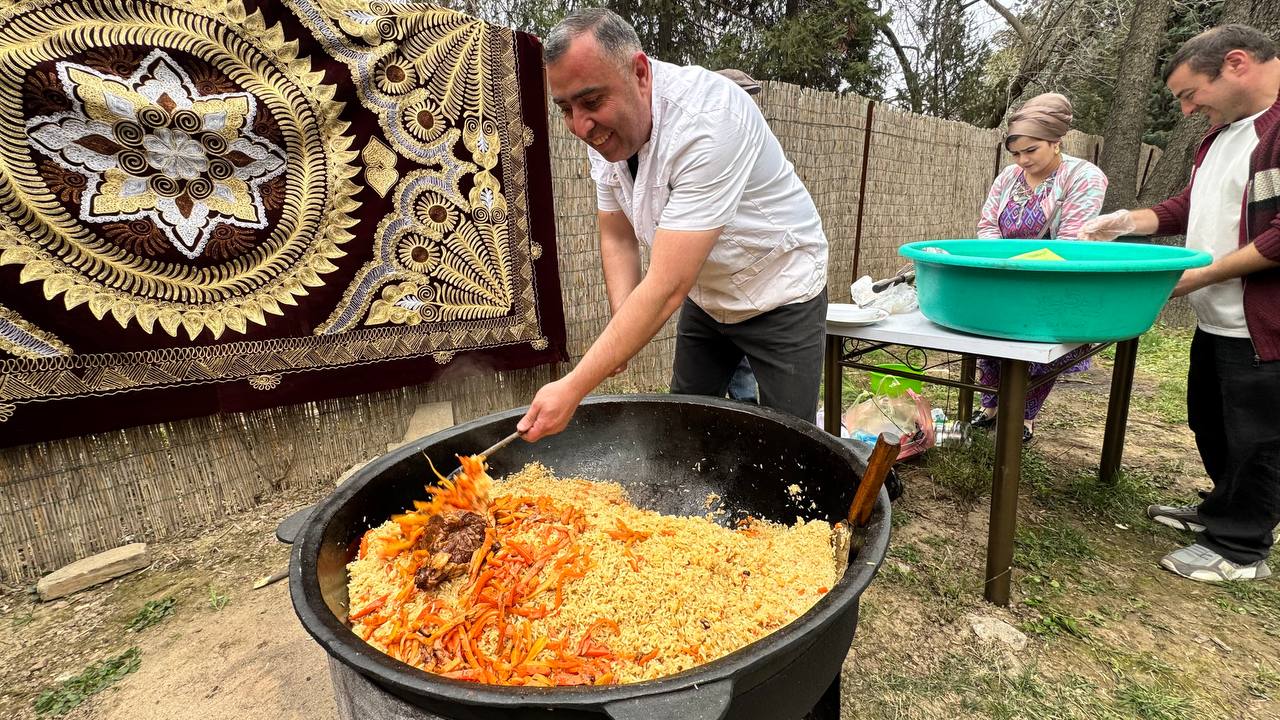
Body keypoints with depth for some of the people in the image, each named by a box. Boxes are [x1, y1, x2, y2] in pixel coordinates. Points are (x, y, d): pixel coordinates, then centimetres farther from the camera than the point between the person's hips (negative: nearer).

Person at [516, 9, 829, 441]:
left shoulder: (707, 119, -33)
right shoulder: (604, 128, -10)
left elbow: (667, 287, -37)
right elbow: (618, 238, -1)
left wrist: (573, 389, -37)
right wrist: (623, 328, -17)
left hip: (779, 302, -6)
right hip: (704, 298, 7)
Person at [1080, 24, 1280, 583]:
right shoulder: (1223, 131, 13)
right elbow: (1191, 207, 19)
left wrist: (1202, 275, -19)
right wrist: (1129, 221, 5)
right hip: (1217, 321, 9)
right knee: (1210, 424, 19)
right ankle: (1222, 511, 37)